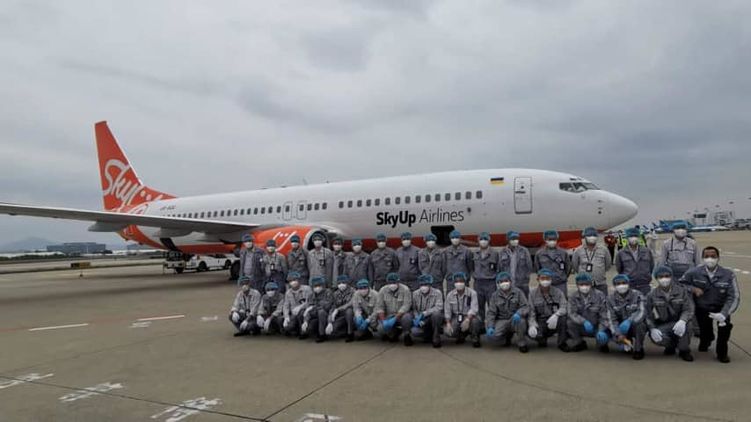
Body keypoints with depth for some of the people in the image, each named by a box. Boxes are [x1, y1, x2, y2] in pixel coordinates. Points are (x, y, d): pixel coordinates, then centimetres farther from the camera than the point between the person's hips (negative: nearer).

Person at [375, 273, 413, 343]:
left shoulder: (405, 289, -12)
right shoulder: (383, 290, -3)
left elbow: (406, 306, -20)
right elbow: (379, 307, -5)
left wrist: (395, 319, -30)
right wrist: (383, 321, -21)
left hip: (401, 315, -3)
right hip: (388, 316, 3)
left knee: (406, 318, -37)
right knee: (381, 329, -23)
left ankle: (406, 335, -7)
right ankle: (395, 332, 11)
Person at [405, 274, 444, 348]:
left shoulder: (437, 293, -9)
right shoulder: (415, 294, -1)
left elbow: (439, 307, -22)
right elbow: (413, 309, -3)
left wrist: (424, 313, -31)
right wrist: (418, 318, -24)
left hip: (433, 319, -2)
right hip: (421, 320, 2)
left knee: (436, 313, -35)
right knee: (415, 332, -27)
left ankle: (436, 338, -14)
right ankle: (429, 335, 8)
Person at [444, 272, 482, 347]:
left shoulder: (472, 293, -11)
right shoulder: (450, 295, -1)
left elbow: (474, 309, -22)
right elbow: (447, 311, 1)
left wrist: (467, 320, -37)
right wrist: (448, 323, -13)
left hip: (470, 316, -2)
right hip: (456, 317, 3)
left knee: (475, 321, -38)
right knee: (448, 331, -23)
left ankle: (475, 339, -5)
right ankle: (462, 334, 14)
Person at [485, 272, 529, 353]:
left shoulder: (518, 292, 0)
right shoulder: (495, 295, 4)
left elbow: (526, 307, -8)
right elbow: (491, 312, 1)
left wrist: (518, 313, -31)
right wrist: (490, 327, -15)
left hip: (515, 319, -2)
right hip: (501, 321, 2)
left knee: (520, 320, -37)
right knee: (491, 336, -24)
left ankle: (522, 344, -11)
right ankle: (508, 334, 12)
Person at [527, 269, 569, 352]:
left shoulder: (558, 292, 3)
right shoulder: (533, 293, 3)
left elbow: (564, 307, -13)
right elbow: (531, 312, -4)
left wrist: (556, 315, -34)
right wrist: (532, 325, -23)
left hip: (554, 323, 1)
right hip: (540, 322, 0)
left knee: (563, 316, -32)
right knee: (532, 333, -32)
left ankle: (562, 343, -7)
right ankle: (542, 340, 8)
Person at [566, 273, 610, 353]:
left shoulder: (599, 295, -10)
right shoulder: (573, 296, -6)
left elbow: (604, 315, -12)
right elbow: (571, 313, -18)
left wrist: (601, 331, -27)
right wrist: (584, 322, -36)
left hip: (597, 327, -1)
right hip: (582, 328, 1)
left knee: (602, 336, -30)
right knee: (570, 321, -27)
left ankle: (603, 344, 13)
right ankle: (579, 343, 1)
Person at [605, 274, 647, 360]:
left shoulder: (637, 295, -9)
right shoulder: (611, 299, -3)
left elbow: (641, 313, -23)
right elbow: (611, 319, -10)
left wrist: (629, 321, -41)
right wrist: (618, 334, -25)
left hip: (636, 325, -3)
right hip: (621, 327, 3)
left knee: (638, 324, -35)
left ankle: (638, 350, -10)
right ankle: (628, 346, 12)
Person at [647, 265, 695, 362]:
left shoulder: (682, 291, -4)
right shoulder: (652, 295, -3)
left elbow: (689, 309, -12)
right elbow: (647, 314, -2)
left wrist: (682, 320, -34)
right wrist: (652, 329, -20)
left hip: (677, 323, 0)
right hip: (662, 326, 0)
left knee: (683, 327, -36)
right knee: (656, 338, -31)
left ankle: (684, 350, -3)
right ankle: (671, 345, 9)